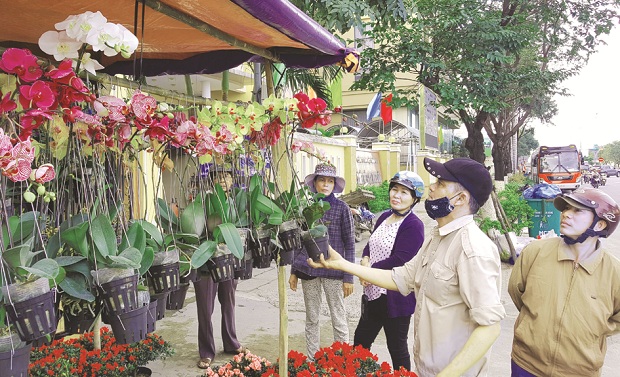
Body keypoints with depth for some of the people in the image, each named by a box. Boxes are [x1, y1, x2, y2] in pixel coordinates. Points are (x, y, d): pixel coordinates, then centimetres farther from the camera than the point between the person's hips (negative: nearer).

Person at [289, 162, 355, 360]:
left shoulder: (342, 208, -3)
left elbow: (349, 244, -3)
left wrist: (348, 277, -7)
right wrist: (294, 271, 10)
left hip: (333, 269, -3)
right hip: (308, 269, 3)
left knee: (339, 319, 4)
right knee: (311, 319, 11)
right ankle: (312, 361, 23)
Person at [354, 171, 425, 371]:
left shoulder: (413, 225, -16)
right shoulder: (385, 217, 9)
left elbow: (400, 260, -23)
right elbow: (370, 245, 12)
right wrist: (365, 260, -9)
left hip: (395, 298, -8)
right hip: (374, 294, 8)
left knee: (397, 348, 9)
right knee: (360, 342, 19)